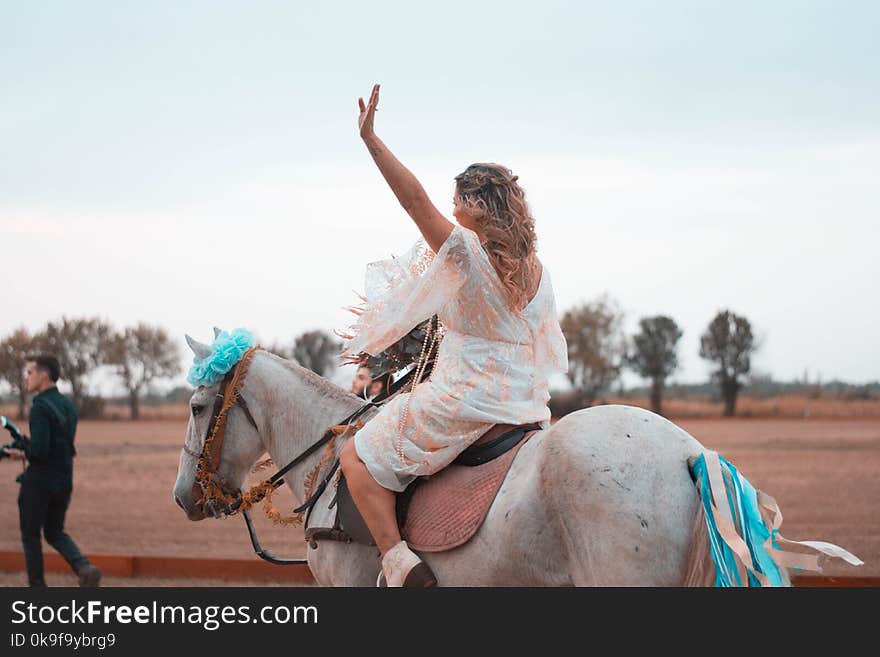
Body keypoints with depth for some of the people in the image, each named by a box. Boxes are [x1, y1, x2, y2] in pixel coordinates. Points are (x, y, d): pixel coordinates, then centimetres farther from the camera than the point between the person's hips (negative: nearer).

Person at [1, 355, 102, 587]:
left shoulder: (41, 407, -18)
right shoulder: (68, 405, 9)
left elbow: (39, 449, -26)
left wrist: (22, 453, -5)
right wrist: (26, 450, 11)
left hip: (39, 481, -8)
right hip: (64, 481, 8)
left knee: (30, 536, 9)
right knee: (55, 533, 19)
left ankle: (37, 587, 13)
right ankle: (84, 567, -5)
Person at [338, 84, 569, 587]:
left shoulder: (465, 252, -15)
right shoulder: (536, 271, 8)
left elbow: (415, 200, -21)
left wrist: (372, 140, -18)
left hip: (463, 399, -7)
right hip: (525, 404, 8)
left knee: (359, 457, 3)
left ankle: (399, 560, -11)